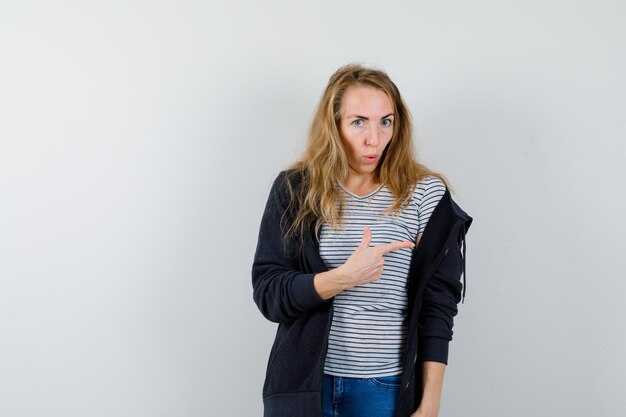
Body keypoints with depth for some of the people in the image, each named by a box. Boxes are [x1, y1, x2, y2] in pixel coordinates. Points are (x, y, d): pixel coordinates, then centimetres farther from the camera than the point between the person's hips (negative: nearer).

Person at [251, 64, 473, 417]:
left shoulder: (424, 195, -5)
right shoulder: (295, 190, -2)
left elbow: (437, 305, -3)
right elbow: (268, 294, -6)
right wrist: (344, 277, -22)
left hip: (387, 387, 0)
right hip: (304, 383, 1)